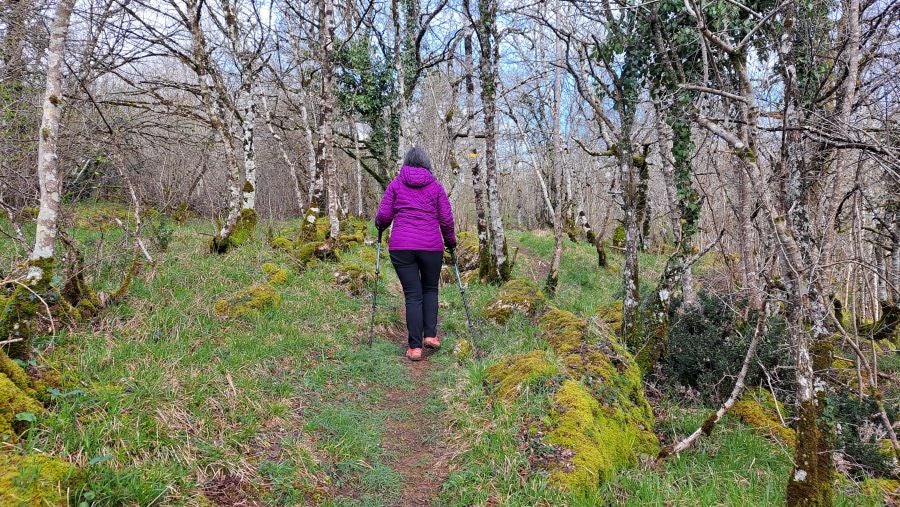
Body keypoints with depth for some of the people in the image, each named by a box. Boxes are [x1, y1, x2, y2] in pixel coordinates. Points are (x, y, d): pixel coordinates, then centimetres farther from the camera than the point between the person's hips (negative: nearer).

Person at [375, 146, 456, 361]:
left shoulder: (396, 184, 6)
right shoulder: (435, 185, 7)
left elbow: (383, 215, 2)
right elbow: (446, 219, 5)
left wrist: (380, 226, 24)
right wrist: (450, 242, 20)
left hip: (401, 247, 0)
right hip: (432, 246, 0)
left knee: (413, 295, 3)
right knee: (430, 289, 20)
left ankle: (415, 347, 2)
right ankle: (430, 335, 8)